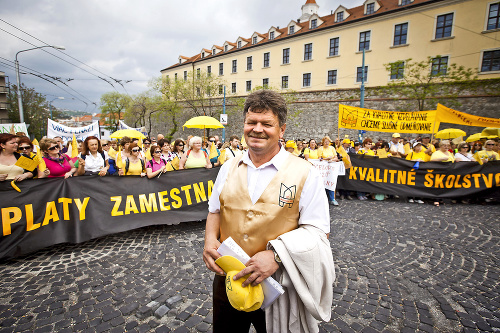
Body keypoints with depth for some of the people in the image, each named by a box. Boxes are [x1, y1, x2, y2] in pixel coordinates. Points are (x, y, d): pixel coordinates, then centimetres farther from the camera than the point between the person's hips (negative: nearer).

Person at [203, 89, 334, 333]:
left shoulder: (305, 174, -12)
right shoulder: (229, 168, 2)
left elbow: (318, 232, -14)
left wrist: (276, 255, -27)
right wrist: (210, 238, -8)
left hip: (277, 284, -3)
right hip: (227, 278, 4)